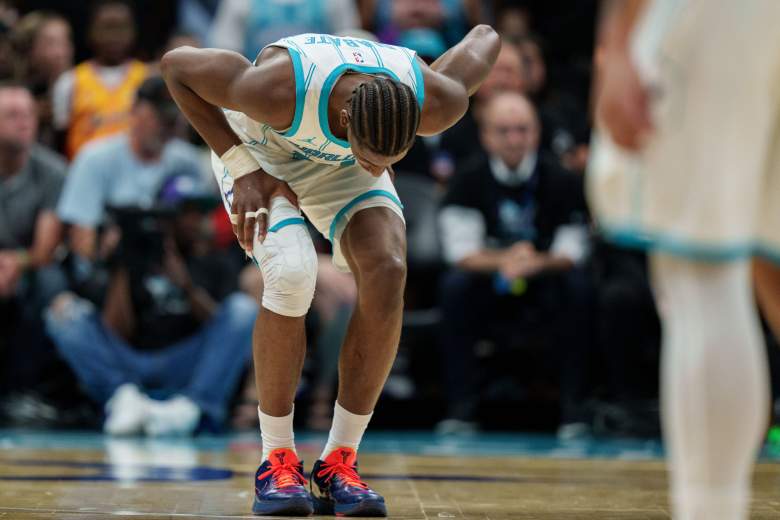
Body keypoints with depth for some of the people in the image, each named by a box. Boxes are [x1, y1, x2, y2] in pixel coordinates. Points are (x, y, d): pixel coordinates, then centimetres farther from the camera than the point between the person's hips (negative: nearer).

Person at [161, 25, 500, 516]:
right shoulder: (279, 90, -43)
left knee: (387, 272, -24)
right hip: (258, 146, -3)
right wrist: (242, 168, -25)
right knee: (291, 274, -30)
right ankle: (278, 460, -13)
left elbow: (485, 39, -10)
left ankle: (340, 461, -13)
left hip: (339, 163, 3)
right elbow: (176, 63, -26)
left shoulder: (436, 102, -32)